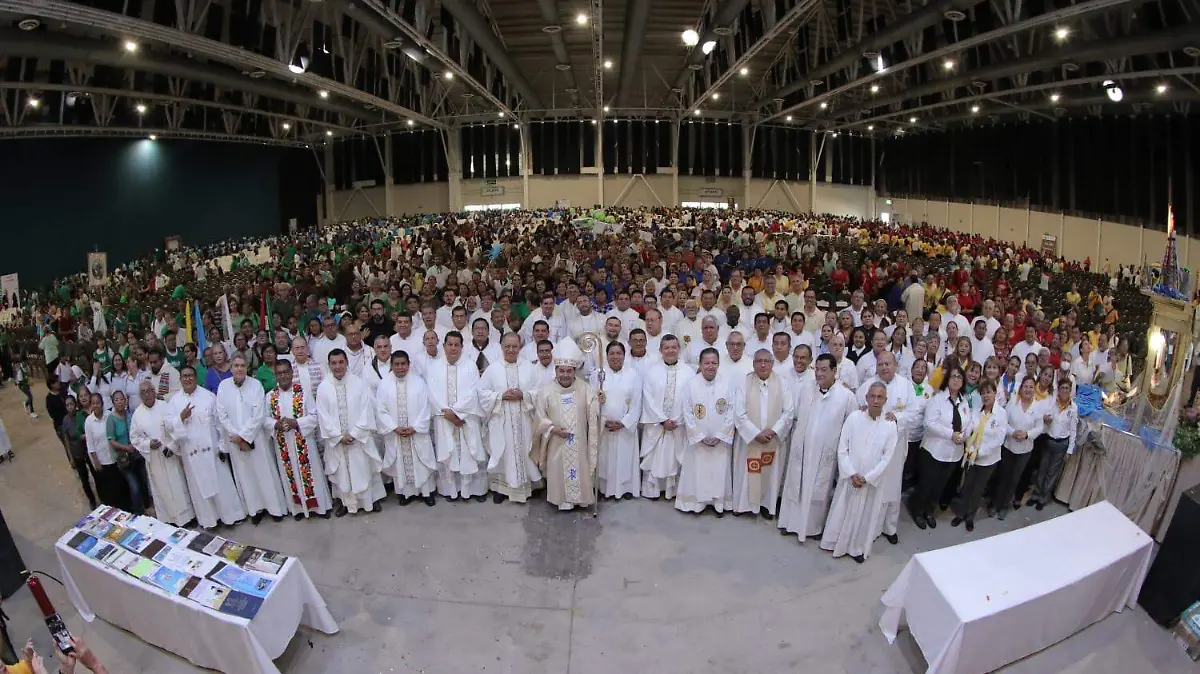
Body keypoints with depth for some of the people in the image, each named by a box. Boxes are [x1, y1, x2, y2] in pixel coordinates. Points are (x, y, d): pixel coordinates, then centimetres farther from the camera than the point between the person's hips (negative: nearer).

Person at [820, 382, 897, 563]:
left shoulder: (890, 425, -10)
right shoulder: (854, 417, -10)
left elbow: (886, 457, -7)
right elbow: (842, 449, -7)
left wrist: (867, 478, -12)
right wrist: (851, 474, -13)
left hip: (872, 480, 0)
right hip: (849, 476, 0)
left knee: (865, 514, 12)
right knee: (841, 509, 12)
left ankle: (858, 548, 30)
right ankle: (835, 542, 31)